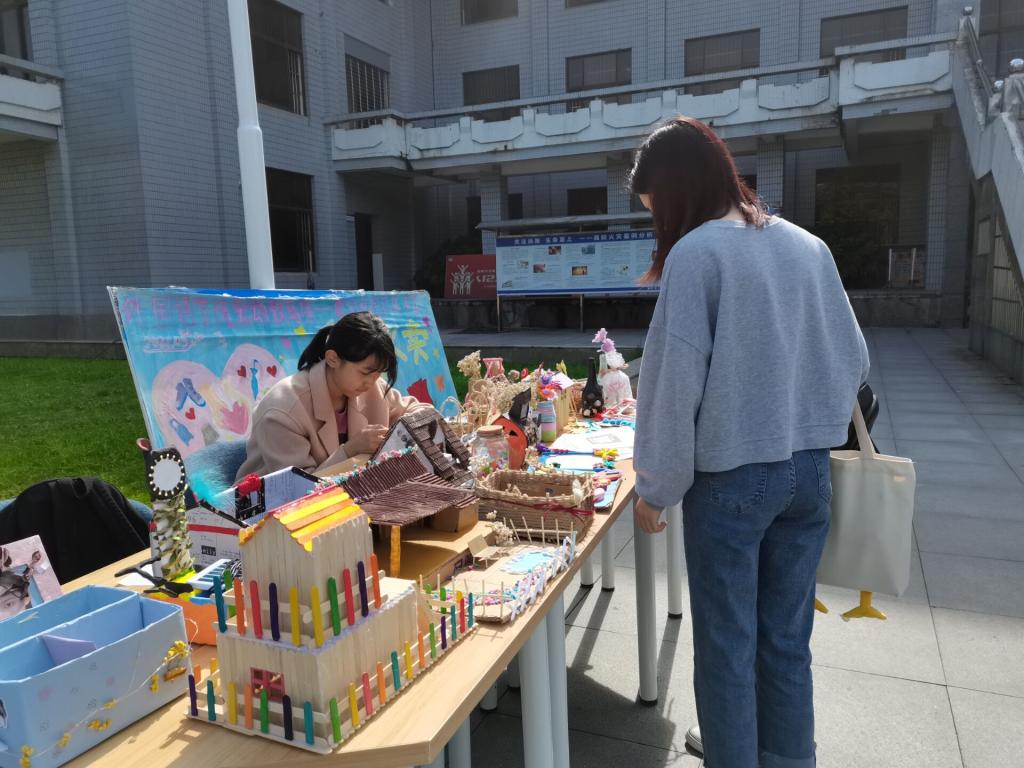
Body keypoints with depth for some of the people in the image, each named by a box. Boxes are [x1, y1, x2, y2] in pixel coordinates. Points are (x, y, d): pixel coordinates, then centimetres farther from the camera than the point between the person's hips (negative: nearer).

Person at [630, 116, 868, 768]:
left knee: (726, 648, 9)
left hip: (731, 476, -6)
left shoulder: (696, 254, -13)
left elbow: (674, 379, -14)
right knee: (787, 641, 18)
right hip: (808, 471, 6)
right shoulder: (808, 246, 4)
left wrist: (656, 488, -5)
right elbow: (854, 359, 9)